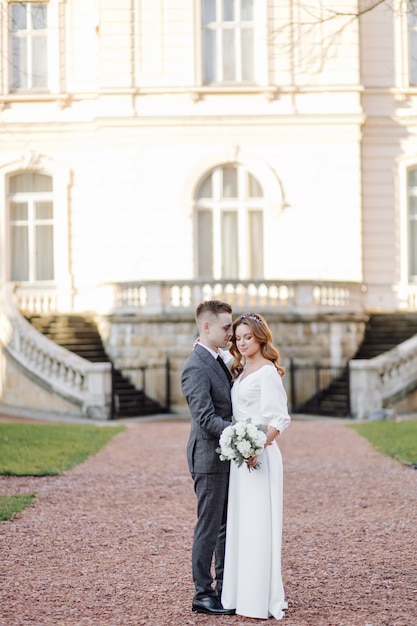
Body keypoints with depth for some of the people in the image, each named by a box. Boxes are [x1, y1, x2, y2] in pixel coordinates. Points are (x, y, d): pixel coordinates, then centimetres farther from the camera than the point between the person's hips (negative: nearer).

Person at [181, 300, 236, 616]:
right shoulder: (196, 368, -18)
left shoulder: (218, 359, 12)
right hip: (210, 458, -9)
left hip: (227, 457, 9)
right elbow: (206, 418, -26)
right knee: (209, 527, -1)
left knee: (227, 525, 15)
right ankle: (203, 594, 8)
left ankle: (223, 588, 25)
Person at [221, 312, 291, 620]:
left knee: (258, 524, -5)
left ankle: (264, 598, 1)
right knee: (241, 524, 11)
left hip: (260, 455, -9)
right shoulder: (242, 370, 14)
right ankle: (245, 593, 19)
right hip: (241, 454, 9)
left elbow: (280, 418, -17)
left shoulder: (267, 372, -12)